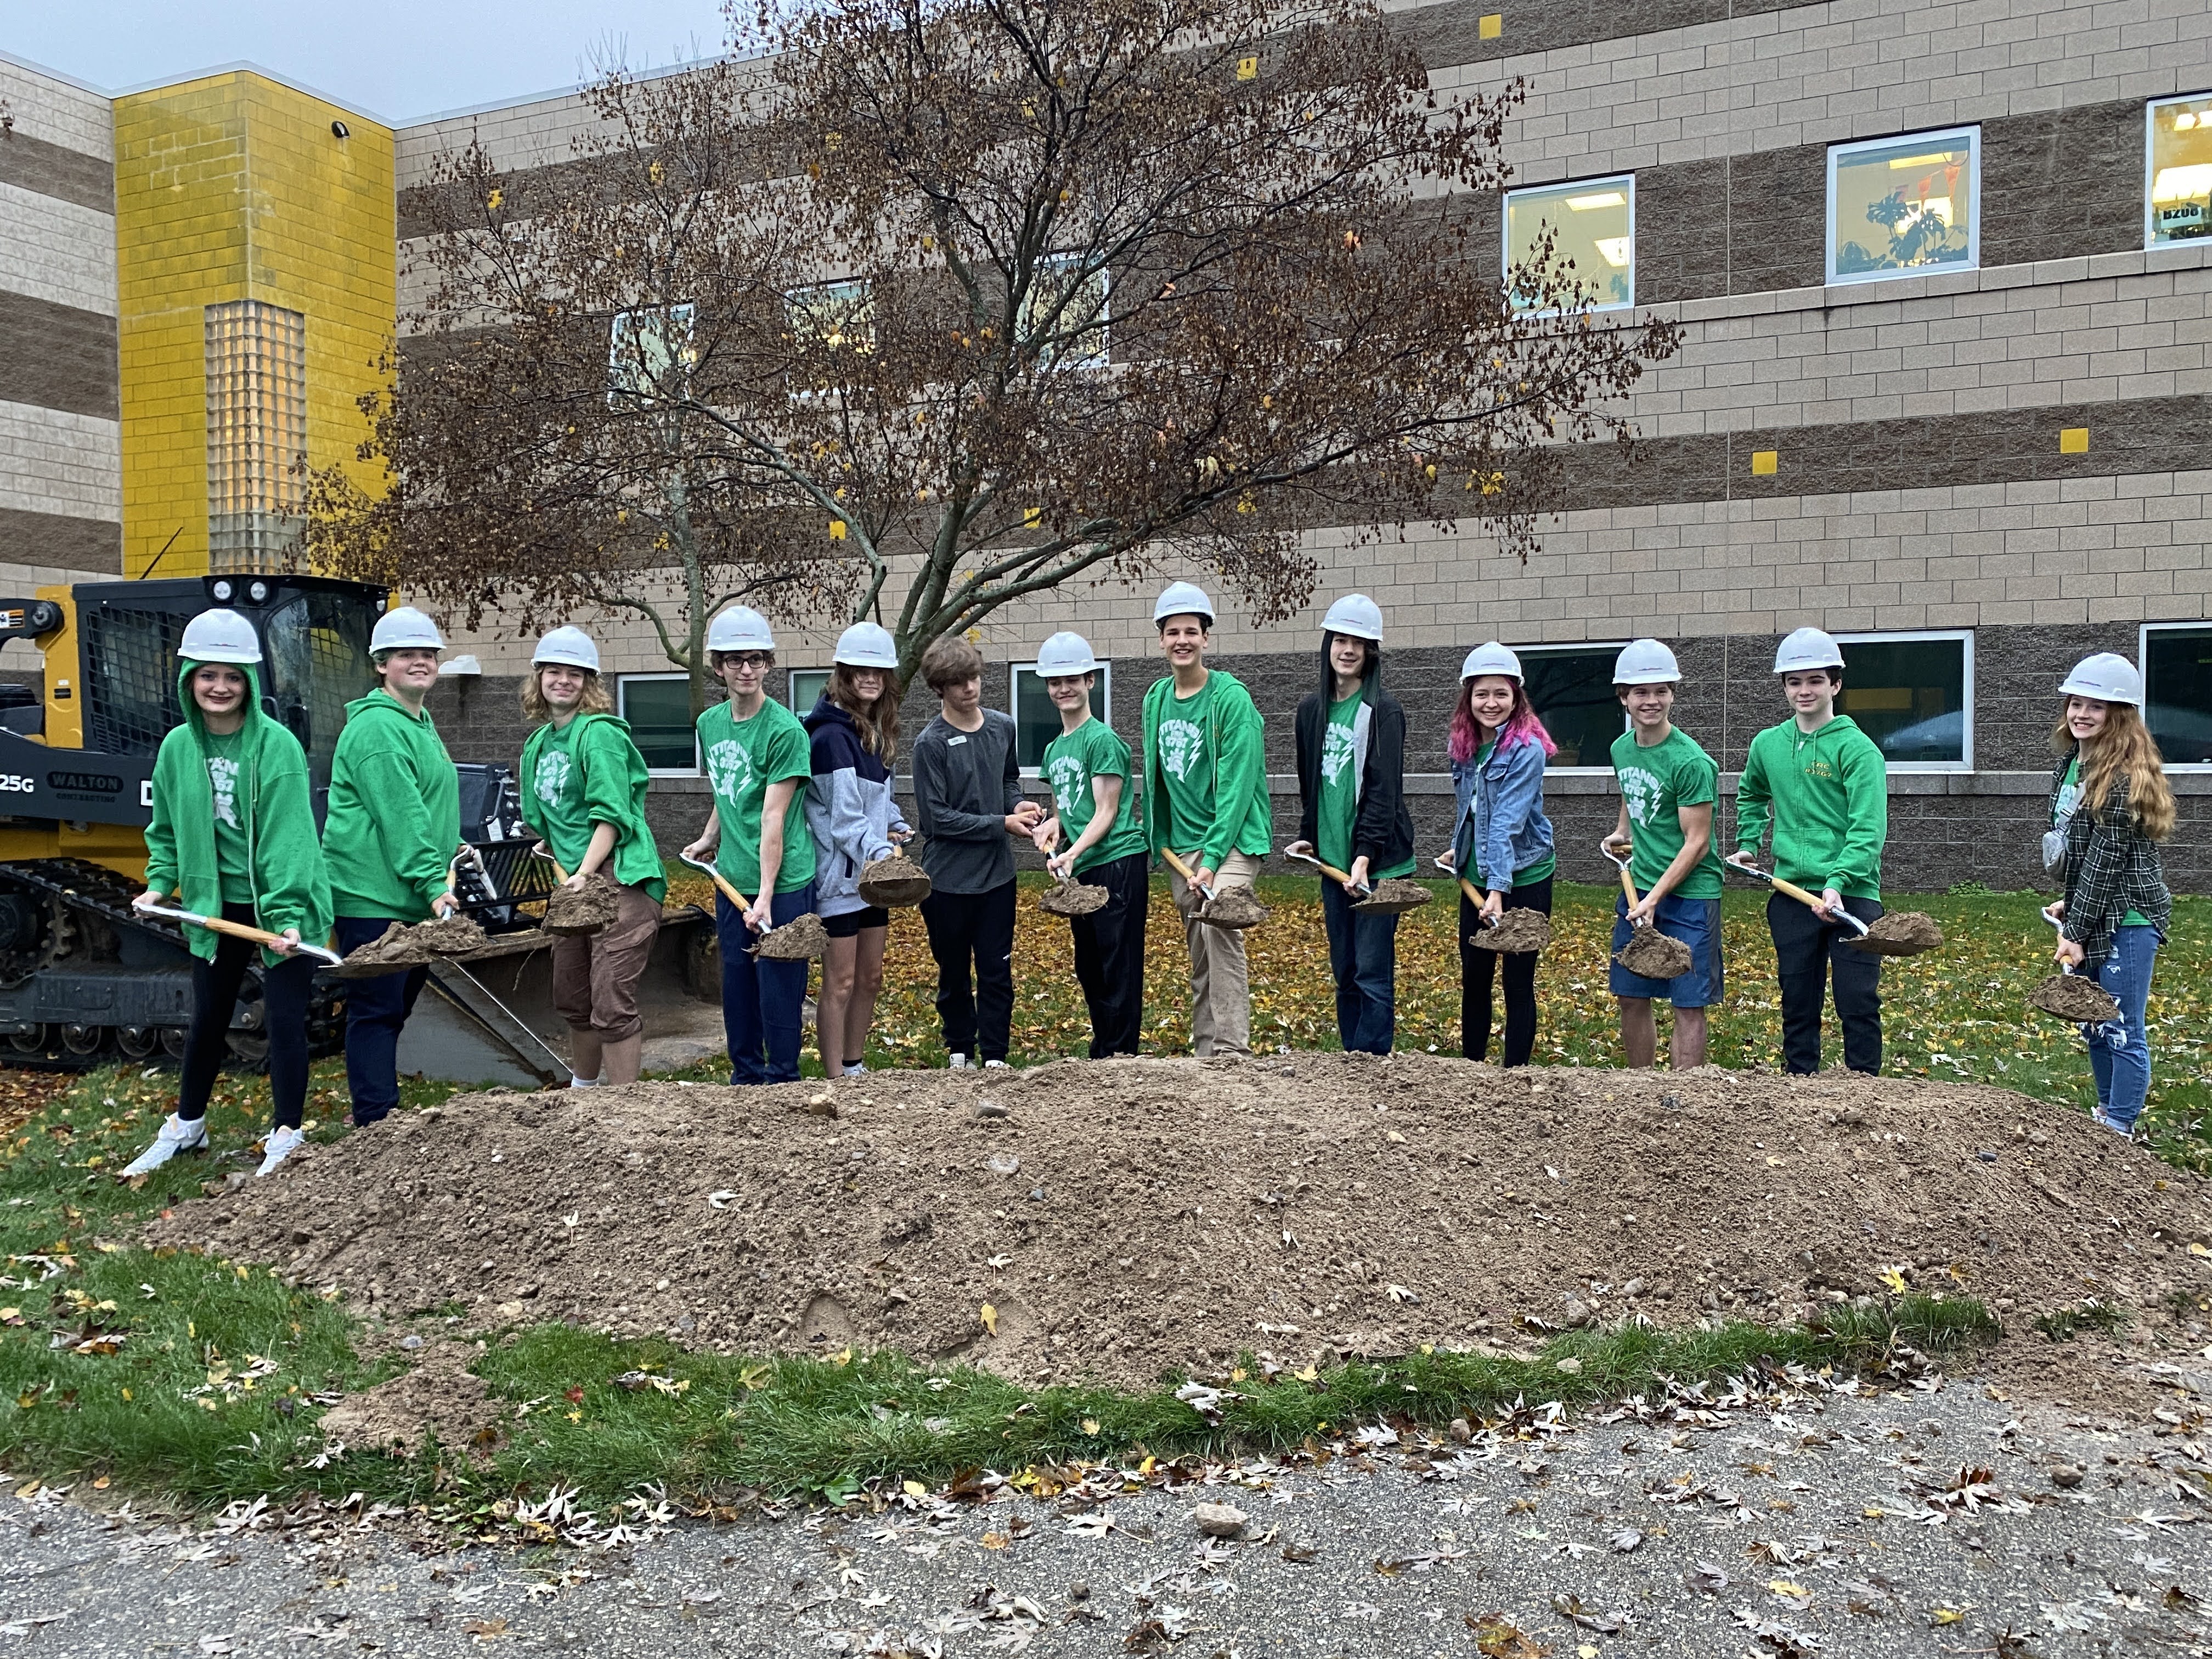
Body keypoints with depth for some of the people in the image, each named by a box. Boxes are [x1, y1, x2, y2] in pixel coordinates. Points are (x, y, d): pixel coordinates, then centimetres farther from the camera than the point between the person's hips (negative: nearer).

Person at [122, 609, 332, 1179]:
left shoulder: (277, 746, -16)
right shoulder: (178, 747, 1)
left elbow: (287, 834, -22)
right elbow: (166, 829, 13)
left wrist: (286, 913, -27)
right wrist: (160, 884, 0)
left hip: (283, 906, -5)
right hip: (217, 905, 5)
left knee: (284, 1020, 0)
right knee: (207, 1019, 18)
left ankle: (287, 1138, 14)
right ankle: (186, 1126, 35)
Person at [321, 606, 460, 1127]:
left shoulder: (422, 723, 19)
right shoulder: (377, 728, -15)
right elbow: (399, 815, -22)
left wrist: (455, 849, 13)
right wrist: (433, 883, -25)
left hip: (410, 900, 10)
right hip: (372, 898, -10)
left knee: (395, 1007, 17)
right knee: (376, 1011, -6)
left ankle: (383, 1112, 28)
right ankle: (376, 1125, -1)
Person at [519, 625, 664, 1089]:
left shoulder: (598, 734, -9)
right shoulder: (538, 745, 17)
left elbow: (612, 814, -16)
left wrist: (584, 874, -22)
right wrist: (561, 859, 11)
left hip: (619, 879, -9)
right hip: (575, 882, 9)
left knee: (612, 1006, -11)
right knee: (572, 1000, 20)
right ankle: (582, 1090, 38)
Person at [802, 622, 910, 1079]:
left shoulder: (875, 732, 11)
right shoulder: (833, 735, -17)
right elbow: (845, 818, -23)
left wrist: (897, 826, 4)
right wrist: (881, 854, -34)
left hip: (873, 873, 9)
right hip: (838, 874, -9)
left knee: (871, 979, 16)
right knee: (840, 985, -2)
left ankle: (855, 1068, 28)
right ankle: (836, 1081, 6)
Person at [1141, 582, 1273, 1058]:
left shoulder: (1231, 697, -11)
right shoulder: (1156, 698, 9)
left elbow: (1236, 783, -17)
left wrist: (1212, 857, -22)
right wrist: (1158, 841, 14)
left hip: (1232, 837, -6)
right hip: (1180, 844, 6)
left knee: (1219, 926, -25)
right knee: (1198, 951, 11)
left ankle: (1233, 1049, -20)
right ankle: (1204, 1051, 20)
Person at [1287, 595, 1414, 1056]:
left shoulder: (1383, 711, -8)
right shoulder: (1312, 710, 11)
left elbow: (1384, 791, -15)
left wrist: (1365, 854, -22)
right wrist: (1307, 837, 12)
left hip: (1378, 862, -6)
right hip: (1332, 860, 6)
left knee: (1372, 974, -4)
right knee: (1344, 972, 12)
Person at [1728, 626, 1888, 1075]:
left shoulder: (1857, 748, -8)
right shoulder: (1767, 744, 9)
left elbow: (1868, 829, -17)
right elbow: (1751, 795, 31)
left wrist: (1838, 882, -28)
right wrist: (1748, 845, 20)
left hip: (1851, 896, -5)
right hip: (1791, 894, 5)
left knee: (1858, 1004, -2)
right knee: (1797, 1004, 13)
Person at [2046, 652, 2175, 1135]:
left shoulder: (2124, 774, -17)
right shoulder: (2070, 763, 10)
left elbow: (2106, 856, -19)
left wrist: (2077, 930, -18)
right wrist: (2070, 904, 12)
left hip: (2126, 917, -9)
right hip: (2090, 914, 9)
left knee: (2123, 1032, -2)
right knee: (2094, 1025, 19)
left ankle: (2118, 1131, 6)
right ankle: (2105, 1114, 33)